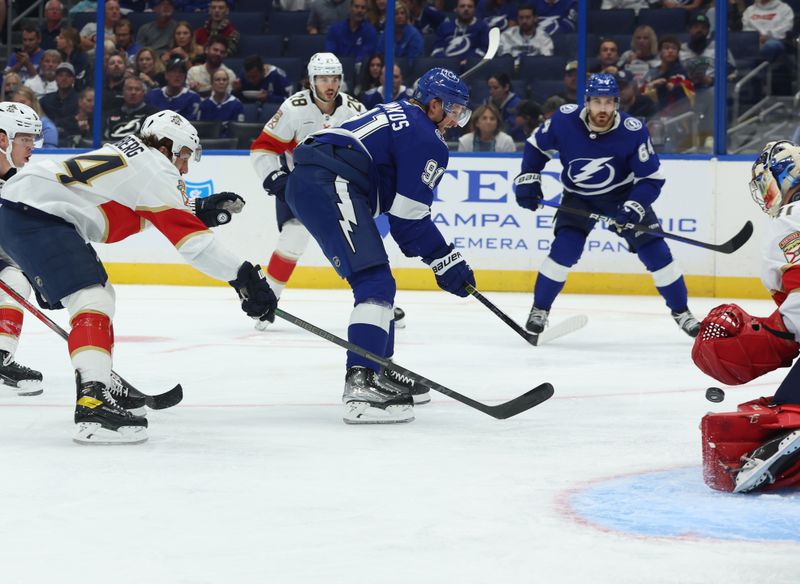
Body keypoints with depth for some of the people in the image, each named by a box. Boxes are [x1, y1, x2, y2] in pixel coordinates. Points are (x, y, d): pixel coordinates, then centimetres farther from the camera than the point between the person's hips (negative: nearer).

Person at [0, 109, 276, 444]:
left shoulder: (130, 153, 21)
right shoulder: (157, 169, -6)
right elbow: (190, 240, -11)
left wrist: (199, 211, 20)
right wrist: (242, 275, -12)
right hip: (36, 217, -11)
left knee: (99, 293, 22)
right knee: (92, 300, -21)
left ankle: (99, 380, 24)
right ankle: (93, 405, -36)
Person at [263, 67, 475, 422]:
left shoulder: (394, 114, 27)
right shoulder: (427, 140, -2)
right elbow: (409, 219, -5)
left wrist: (286, 179, 36)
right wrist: (445, 262, 1)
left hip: (304, 181, 11)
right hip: (330, 188, -11)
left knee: (377, 281, 20)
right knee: (375, 282, -18)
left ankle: (380, 372, 27)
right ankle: (360, 386, -31)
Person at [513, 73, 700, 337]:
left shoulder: (633, 131, -26)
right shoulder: (565, 120, -22)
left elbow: (652, 178, -19)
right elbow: (536, 145, -2)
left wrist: (635, 207, -32)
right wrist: (528, 180, -10)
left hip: (623, 196, 0)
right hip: (578, 197, 0)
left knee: (655, 252, -5)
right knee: (564, 249, -19)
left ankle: (681, 312, 13)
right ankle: (539, 310, 0)